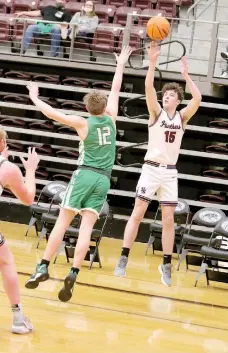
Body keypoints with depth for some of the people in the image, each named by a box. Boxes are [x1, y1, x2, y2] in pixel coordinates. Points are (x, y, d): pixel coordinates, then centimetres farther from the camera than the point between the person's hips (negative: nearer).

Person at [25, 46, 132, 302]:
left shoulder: (83, 124, -2)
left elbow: (52, 114, 0)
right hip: (103, 180, 3)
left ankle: (43, 267, -7)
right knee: (86, 227, -5)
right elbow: (115, 90, 20)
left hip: (84, 175, -3)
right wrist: (120, 64, 30)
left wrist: (35, 98, 14)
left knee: (62, 222, -1)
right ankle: (73, 273, -18)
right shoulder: (111, 119, 7)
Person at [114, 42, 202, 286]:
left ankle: (166, 265, 11)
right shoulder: (157, 112, 1)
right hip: (152, 168, -2)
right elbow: (148, 89, -15)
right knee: (137, 213, -3)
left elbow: (197, 99, -10)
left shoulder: (182, 117, 6)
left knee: (168, 220, 3)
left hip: (170, 172, 2)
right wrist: (152, 63, -24)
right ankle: (123, 259, 0)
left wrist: (186, 75, -11)